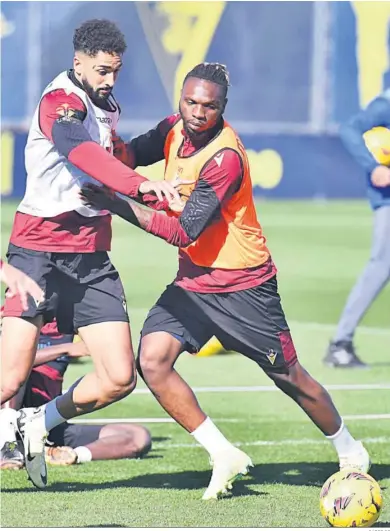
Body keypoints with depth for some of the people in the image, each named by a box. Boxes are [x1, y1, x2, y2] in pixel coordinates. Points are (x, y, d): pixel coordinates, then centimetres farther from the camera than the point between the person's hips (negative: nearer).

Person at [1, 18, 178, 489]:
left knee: (119, 379, -2)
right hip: (39, 251, -8)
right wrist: (139, 185, -48)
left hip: (91, 258, 8)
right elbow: (79, 150, -34)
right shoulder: (60, 101, -13)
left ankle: (39, 424, 20)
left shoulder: (105, 108, 14)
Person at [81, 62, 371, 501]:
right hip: (192, 280, 6)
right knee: (153, 361, -15)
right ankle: (224, 457, -4)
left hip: (243, 283, -6)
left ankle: (349, 449, 29)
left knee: (289, 377, 4)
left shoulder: (225, 156, -25)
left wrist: (117, 205, -29)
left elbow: (184, 232, -27)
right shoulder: (174, 129, -2)